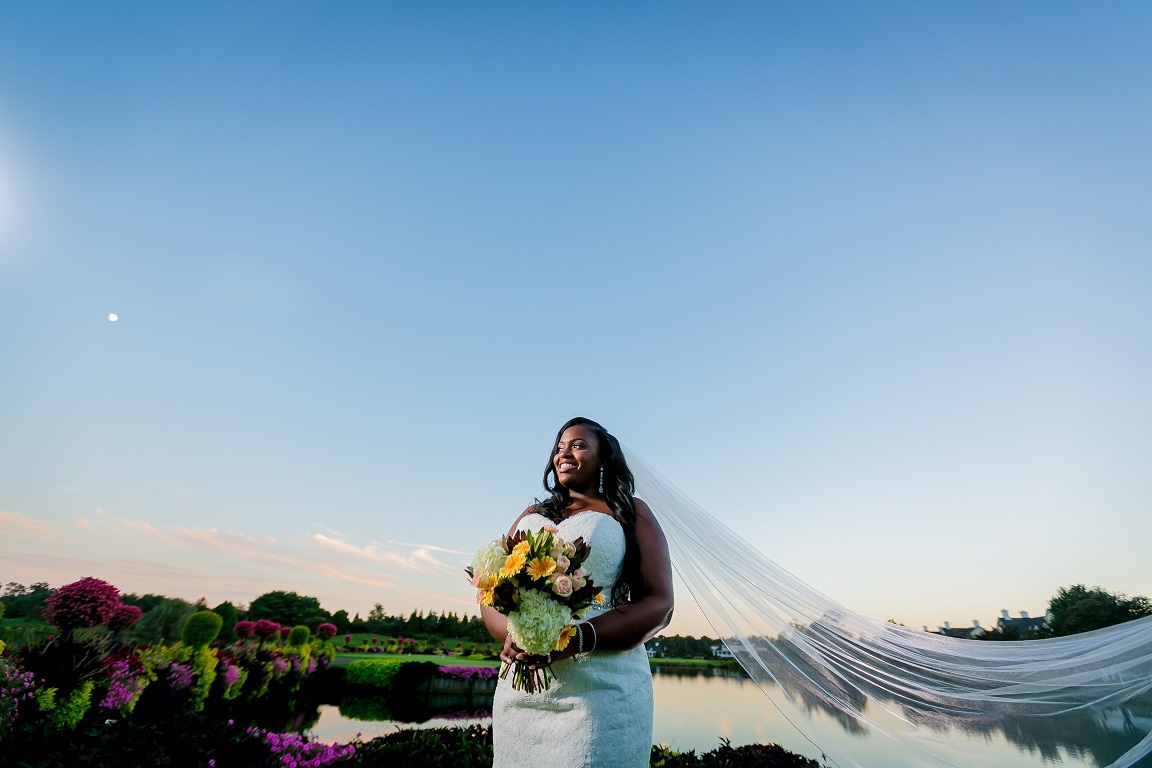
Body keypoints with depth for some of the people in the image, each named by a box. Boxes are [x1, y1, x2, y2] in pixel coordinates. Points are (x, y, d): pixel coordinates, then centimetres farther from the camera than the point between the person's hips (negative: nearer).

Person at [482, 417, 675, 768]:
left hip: (602, 691, -4)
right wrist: (511, 634, -12)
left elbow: (659, 604, -7)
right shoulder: (532, 515, 16)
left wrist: (575, 639, -21)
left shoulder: (630, 512, 3)